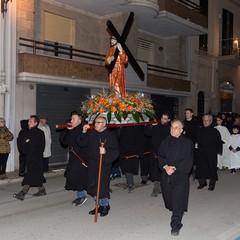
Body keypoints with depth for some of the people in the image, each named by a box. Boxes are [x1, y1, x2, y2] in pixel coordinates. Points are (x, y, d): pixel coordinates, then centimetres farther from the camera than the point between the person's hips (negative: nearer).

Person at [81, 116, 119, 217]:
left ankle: (105, 206, 16)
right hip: (92, 164, 6)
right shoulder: (91, 133, 10)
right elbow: (81, 143, 11)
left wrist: (106, 152, -26)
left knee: (102, 186, -4)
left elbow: (116, 151, -9)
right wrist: (84, 132, -1)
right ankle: (100, 205, 25)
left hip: (104, 164, -6)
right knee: (93, 186, 9)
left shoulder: (110, 135, -5)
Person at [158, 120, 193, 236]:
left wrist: (174, 168, -14)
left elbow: (188, 161, -7)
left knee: (178, 199, -10)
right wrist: (166, 166, -12)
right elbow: (160, 156, 6)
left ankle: (176, 224, -4)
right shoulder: (166, 141, 10)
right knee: (168, 196, 12)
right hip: (166, 174, 4)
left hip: (181, 175, -4)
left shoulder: (187, 143, -2)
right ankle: (177, 213, 39)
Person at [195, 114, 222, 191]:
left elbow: (219, 142, 1)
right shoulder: (199, 130, 8)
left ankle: (212, 184, 16)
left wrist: (218, 151, -5)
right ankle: (202, 182, 18)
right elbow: (197, 140, 16)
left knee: (212, 168, 1)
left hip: (211, 153, -3)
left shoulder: (214, 131, -2)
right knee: (200, 167, 1)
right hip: (201, 152, 3)